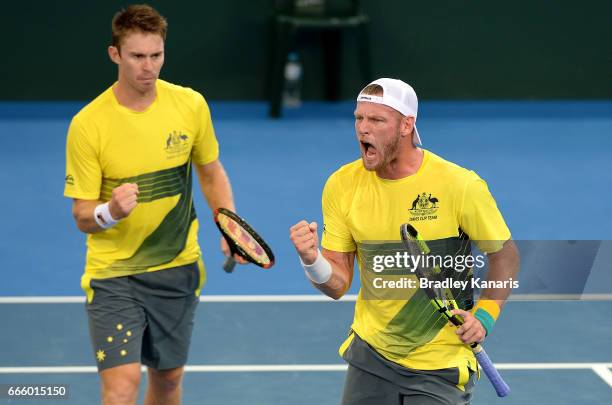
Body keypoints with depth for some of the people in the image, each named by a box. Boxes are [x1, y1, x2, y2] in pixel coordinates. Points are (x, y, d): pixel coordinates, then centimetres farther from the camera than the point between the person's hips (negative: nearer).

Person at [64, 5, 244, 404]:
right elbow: (83, 217, -11)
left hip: (177, 268, 4)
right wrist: (110, 212, -33)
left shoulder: (191, 105, -6)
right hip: (113, 273, -4)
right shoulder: (88, 124, -16)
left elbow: (211, 172, 12)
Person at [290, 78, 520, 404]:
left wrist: (484, 314, -13)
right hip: (370, 351, 3)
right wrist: (312, 260, -24)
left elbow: (504, 254, -2)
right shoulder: (342, 185, -6)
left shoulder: (460, 185, -15)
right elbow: (338, 285, -3)